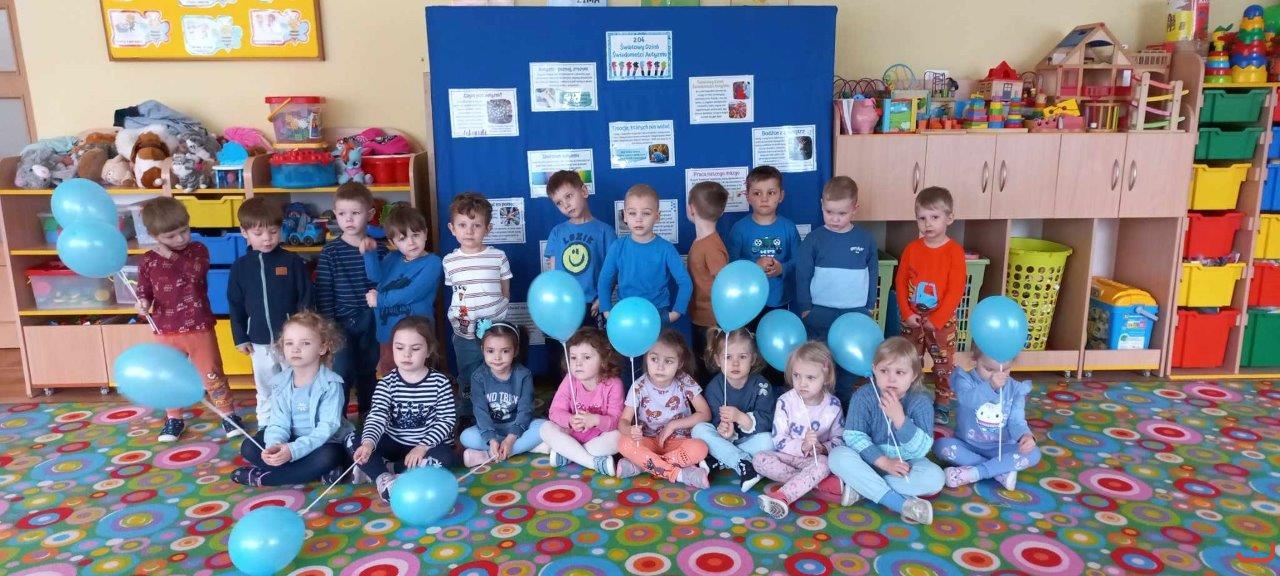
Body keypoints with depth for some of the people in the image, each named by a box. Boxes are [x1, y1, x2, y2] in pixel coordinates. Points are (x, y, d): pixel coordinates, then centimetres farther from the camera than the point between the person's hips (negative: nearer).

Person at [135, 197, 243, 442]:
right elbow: (144, 291, 7)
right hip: (166, 330, 2)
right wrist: (143, 302, -14)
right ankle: (174, 419, 30)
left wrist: (170, 256, -20)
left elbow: (194, 274, -20)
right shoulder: (148, 261, -1)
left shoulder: (198, 250, -3)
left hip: (199, 327, -2)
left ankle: (228, 415, 18)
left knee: (212, 374, 5)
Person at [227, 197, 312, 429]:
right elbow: (235, 305, 6)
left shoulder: (293, 262, -7)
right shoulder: (240, 267, 0)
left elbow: (306, 299, -4)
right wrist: (240, 338, 5)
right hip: (259, 342, 3)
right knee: (266, 390, 16)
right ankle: (265, 428, 29)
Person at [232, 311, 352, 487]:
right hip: (290, 440, 5)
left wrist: (294, 450, -38)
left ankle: (261, 477, -20)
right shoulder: (280, 383, -5)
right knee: (249, 447, -13)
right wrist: (275, 445, -33)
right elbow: (279, 423, -9)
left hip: (323, 443, -4)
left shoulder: (331, 384, -19)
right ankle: (316, 472, -18)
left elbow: (327, 427, -26)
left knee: (328, 457, -36)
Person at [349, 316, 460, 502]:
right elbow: (377, 416, -19)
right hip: (394, 444, 2)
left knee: (447, 458, -34)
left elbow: (447, 419, -11)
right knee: (352, 440, -15)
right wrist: (368, 443, -40)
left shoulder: (440, 382, -8)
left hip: (429, 445, -1)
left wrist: (423, 446, -24)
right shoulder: (387, 383, -5)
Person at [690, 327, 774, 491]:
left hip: (750, 439, -1)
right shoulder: (714, 387, -9)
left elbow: (767, 422, -21)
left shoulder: (761, 385, -11)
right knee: (699, 430, -26)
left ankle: (717, 461, -25)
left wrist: (740, 417, -37)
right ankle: (743, 464, -32)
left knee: (767, 440, -31)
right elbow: (715, 421, -15)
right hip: (724, 440, 1)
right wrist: (724, 431, -39)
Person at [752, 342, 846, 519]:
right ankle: (819, 483, -28)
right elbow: (779, 440, -11)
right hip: (788, 455, 1)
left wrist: (823, 448, -18)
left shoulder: (833, 405, -4)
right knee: (759, 459, -26)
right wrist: (802, 447, -29)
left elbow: (838, 438, 4)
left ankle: (781, 497, -46)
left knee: (823, 463, -35)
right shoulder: (785, 402, -9)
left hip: (816, 458, -1)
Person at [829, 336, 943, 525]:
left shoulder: (921, 401, -13)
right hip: (869, 460, 0)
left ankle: (862, 486, -22)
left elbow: (920, 450, -20)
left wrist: (899, 418, -33)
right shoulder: (863, 396, -13)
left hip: (906, 464, 1)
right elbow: (853, 436, -16)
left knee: (935, 477, -27)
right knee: (838, 456, -28)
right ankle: (900, 503, -30)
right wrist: (884, 461, -27)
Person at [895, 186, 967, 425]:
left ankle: (942, 405, 21)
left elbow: (956, 290, -15)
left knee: (944, 365, 8)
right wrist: (907, 313, -9)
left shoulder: (954, 251, -13)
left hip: (942, 321, -3)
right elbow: (900, 282, 0)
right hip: (912, 319, 3)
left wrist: (936, 320, -16)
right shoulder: (912, 248, -3)